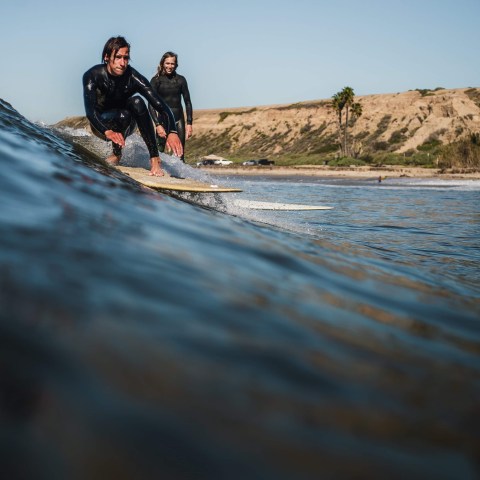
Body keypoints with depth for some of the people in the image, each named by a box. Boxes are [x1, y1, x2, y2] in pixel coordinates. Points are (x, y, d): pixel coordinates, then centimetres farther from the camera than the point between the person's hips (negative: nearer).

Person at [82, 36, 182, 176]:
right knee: (123, 116, -35)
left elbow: (161, 106, -29)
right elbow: (90, 110, -35)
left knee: (137, 102, -30)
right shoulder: (92, 76, -24)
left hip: (125, 125, 2)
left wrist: (172, 132, -48)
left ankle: (154, 158, -29)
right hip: (101, 125, -2)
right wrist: (108, 132, -55)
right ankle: (117, 154, -11)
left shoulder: (133, 78, -22)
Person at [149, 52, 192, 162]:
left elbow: (187, 102, 7)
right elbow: (151, 104, -4)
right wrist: (157, 125, -14)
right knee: (159, 150, -8)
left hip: (178, 120, 2)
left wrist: (189, 123, 0)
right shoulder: (156, 80, -1)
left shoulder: (180, 79, 5)